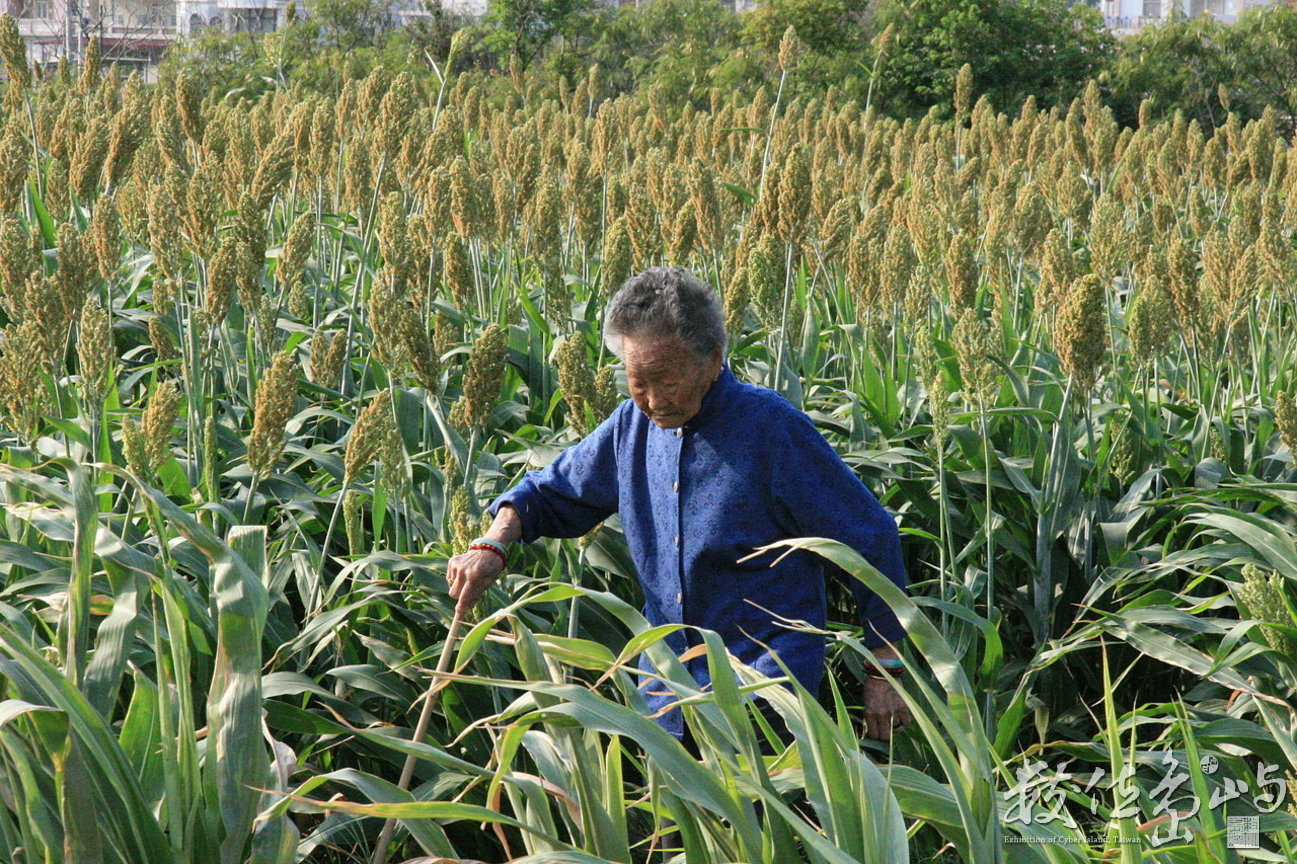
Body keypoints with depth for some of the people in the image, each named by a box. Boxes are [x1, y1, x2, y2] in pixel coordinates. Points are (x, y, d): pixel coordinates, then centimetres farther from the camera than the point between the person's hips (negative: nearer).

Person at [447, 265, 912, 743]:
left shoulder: (773, 429, -12)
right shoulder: (633, 424, 5)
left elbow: (870, 540, -6)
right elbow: (553, 492, 21)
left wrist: (885, 671, -1)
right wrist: (493, 544, -1)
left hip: (766, 685, -6)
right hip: (665, 686, 6)